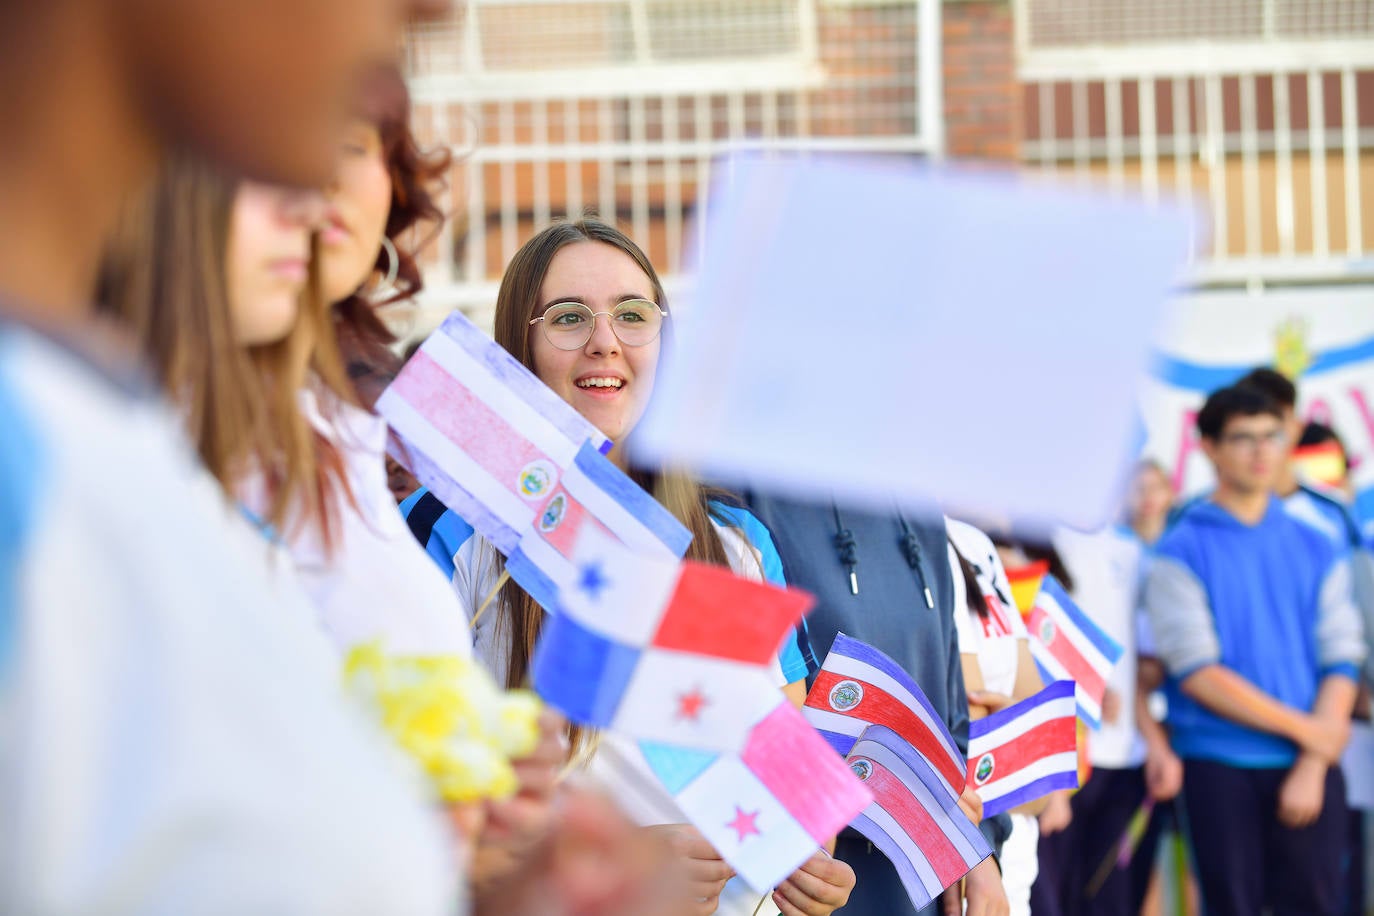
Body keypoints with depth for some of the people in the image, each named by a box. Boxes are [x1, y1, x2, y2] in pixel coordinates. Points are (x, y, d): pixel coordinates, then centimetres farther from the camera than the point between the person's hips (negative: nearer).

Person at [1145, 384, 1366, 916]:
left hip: (1308, 764, 2)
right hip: (1219, 767, -2)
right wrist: (1303, 728, -9)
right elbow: (1196, 673, -9)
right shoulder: (1181, 553, 0)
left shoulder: (1316, 550, 10)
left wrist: (1313, 766, -9)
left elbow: (1341, 662, 4)